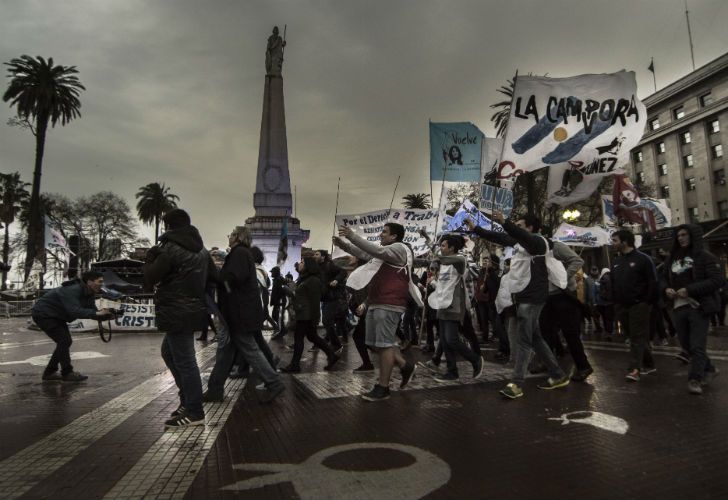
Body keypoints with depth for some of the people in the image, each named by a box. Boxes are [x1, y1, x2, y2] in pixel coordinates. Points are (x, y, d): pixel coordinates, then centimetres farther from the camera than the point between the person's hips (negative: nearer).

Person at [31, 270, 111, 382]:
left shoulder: (88, 294, -2)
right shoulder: (73, 290, -31)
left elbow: (93, 313, -3)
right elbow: (74, 311, -43)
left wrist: (107, 314, -23)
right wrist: (96, 313, -45)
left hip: (56, 316, 10)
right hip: (43, 314, -10)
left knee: (65, 342, 9)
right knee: (64, 341, -14)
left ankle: (49, 373, 20)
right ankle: (67, 373, -6)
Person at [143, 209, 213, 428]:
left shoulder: (169, 249, -14)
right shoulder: (202, 250, 11)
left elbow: (150, 278, -10)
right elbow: (213, 277, 13)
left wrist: (150, 257, 6)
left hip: (177, 313, -9)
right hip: (194, 309, 9)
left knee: (184, 361, -2)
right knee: (169, 352, 23)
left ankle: (194, 412, 6)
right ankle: (188, 399, 27)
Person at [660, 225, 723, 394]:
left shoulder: (705, 257, -4)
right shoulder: (672, 259, 13)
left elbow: (718, 280, -13)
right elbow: (663, 279, 17)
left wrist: (689, 290, -20)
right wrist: (666, 289, -6)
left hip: (699, 308, -6)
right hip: (678, 308, 6)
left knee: (697, 346, -5)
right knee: (686, 344, 15)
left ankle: (695, 380, 4)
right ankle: (709, 369, 35)